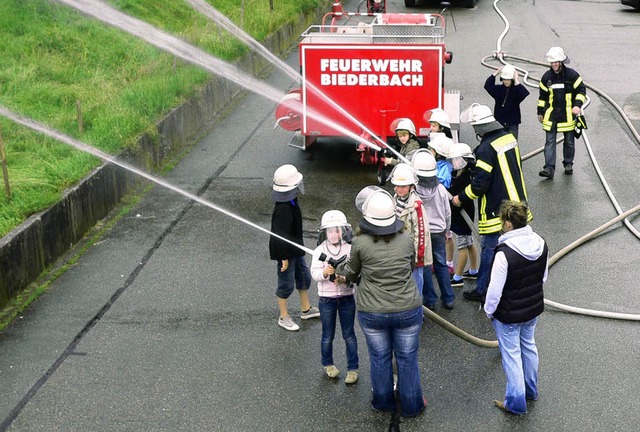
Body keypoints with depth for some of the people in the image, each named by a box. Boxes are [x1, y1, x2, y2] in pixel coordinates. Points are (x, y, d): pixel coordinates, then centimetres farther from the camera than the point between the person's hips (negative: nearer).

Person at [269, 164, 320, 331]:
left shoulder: (291, 203, 1)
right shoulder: (283, 209, -30)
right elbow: (281, 236, -26)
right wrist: (284, 258, -21)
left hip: (295, 249, 10)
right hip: (286, 252, -10)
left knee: (304, 277, 22)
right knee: (286, 284, 5)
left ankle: (306, 309, 39)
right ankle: (284, 317, 21)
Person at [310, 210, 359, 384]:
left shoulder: (350, 250, -5)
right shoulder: (320, 250, -4)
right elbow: (314, 273, -13)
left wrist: (345, 278, -30)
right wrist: (325, 272, -34)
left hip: (347, 298, 0)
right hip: (326, 299, 0)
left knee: (349, 335, 8)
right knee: (328, 335, 13)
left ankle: (353, 368, 18)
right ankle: (327, 364, 33)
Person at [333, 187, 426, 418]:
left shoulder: (360, 243, -15)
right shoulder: (407, 240, -9)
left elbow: (351, 273, 2)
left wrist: (339, 268, 25)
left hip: (372, 313, -1)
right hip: (408, 311, 1)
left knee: (379, 358, 19)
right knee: (407, 358, 16)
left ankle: (383, 401, 37)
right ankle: (411, 405, 30)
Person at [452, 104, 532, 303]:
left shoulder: (487, 148, -22)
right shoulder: (509, 137, 5)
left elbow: (479, 185, -21)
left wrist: (461, 199, -6)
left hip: (497, 212, -8)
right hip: (516, 204, 8)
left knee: (489, 249, 3)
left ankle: (482, 291, 14)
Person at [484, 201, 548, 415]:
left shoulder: (505, 253, -32)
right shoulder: (541, 244, -10)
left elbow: (495, 290, -24)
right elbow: (543, 277, 6)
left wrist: (489, 310, -6)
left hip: (509, 314, -7)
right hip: (534, 308, 7)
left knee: (511, 354, 10)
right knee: (528, 346, 26)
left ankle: (516, 402, 25)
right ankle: (531, 391, 45)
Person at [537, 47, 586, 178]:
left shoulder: (572, 75, -7)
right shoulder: (547, 77, 2)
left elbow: (581, 90, -2)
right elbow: (542, 95, 12)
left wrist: (577, 105, -17)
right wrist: (540, 112, 14)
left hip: (568, 114, -2)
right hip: (551, 115, 2)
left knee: (569, 141, 10)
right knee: (549, 141, -6)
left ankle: (568, 164, 28)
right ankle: (549, 168, -8)